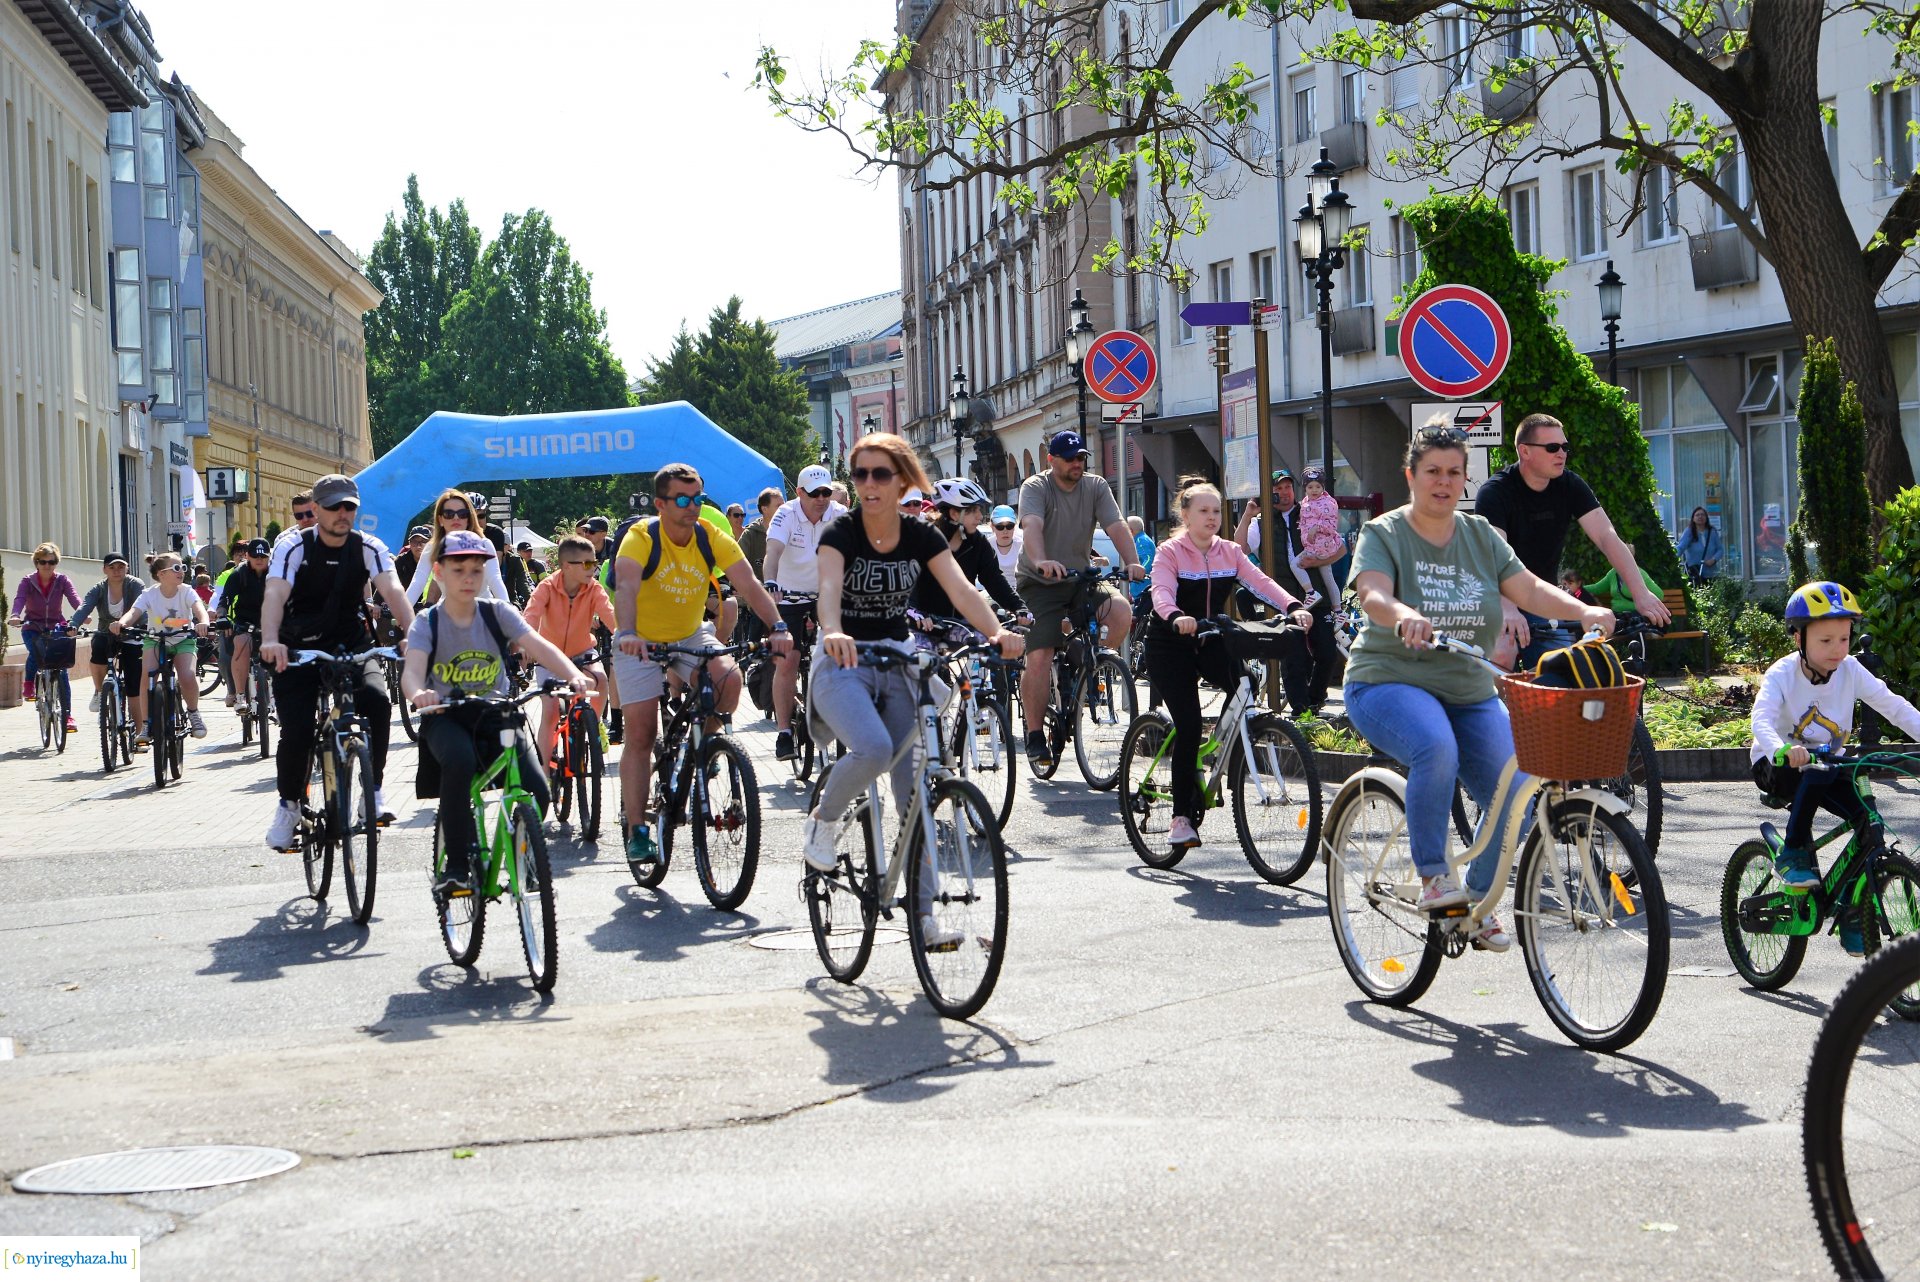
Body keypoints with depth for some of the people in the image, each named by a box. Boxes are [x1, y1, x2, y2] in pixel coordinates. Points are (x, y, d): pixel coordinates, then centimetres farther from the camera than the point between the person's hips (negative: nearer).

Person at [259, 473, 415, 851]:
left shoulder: (368, 548, -4)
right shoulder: (293, 548, -9)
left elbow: (392, 590, -19)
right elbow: (274, 595, -24)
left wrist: (411, 633, -39)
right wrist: (270, 640, -44)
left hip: (352, 648, 1)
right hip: (300, 649, -1)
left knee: (377, 700, -28)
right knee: (297, 730, -16)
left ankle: (374, 790, -14)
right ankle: (289, 805, 9)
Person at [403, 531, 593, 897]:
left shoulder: (497, 613, -1)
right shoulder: (428, 621, -5)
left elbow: (539, 646, -16)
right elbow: (412, 670, -22)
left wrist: (573, 675, -36)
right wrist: (417, 693, -47)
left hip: (494, 715, 2)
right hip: (446, 718, -2)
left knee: (537, 790, -20)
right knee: (460, 760, -38)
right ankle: (456, 864, -25)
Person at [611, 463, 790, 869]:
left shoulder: (713, 539, -12)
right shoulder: (641, 539, -21)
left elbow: (749, 584, -22)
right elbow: (626, 587, -38)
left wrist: (778, 627, -38)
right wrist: (627, 633, -57)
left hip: (691, 637, 3)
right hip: (641, 644, -3)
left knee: (729, 678, -26)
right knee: (641, 736, -9)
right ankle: (637, 829, -1)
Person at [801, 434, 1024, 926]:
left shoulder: (921, 536, -1)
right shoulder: (842, 533, -11)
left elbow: (960, 589, -15)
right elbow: (829, 586, -31)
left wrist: (997, 632, -35)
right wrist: (833, 633, -53)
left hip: (897, 662, 4)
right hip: (842, 663, -4)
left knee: (914, 787, -3)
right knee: (874, 749, -32)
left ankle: (923, 913, 2)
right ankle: (823, 820, -1)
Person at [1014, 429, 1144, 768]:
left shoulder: (1096, 487, 3)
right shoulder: (1035, 487, -8)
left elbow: (1116, 526, -10)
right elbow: (1032, 526, -27)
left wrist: (1132, 562, -29)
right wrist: (1041, 562, -47)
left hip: (1081, 580, 3)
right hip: (1039, 584, -3)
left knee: (1121, 613, -25)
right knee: (1038, 658, -13)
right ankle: (1034, 736, -1)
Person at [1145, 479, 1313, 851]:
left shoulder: (1230, 552, 3)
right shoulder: (1170, 552, -10)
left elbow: (1260, 581, -11)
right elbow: (1161, 593, -27)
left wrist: (1293, 607, -29)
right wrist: (1176, 618, -49)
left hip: (1211, 641, 4)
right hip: (1171, 646, -4)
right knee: (1188, 726, -13)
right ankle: (1181, 817, -3)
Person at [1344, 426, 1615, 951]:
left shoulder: (1481, 536, 10)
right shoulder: (1383, 534, -3)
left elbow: (1528, 588, 0)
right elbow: (1372, 596, -21)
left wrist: (1584, 611, -19)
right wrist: (1403, 616, -44)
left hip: (1471, 693, 5)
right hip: (1391, 682, -5)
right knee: (1437, 749, -36)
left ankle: (1479, 901, 12)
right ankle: (1432, 877, -22)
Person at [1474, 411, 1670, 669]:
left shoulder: (1570, 486, -5)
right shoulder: (1495, 492, -20)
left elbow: (1607, 537, -13)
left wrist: (1640, 593, -26)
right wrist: (1509, 610, -51)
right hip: (1499, 598, -5)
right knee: (1502, 655, -30)